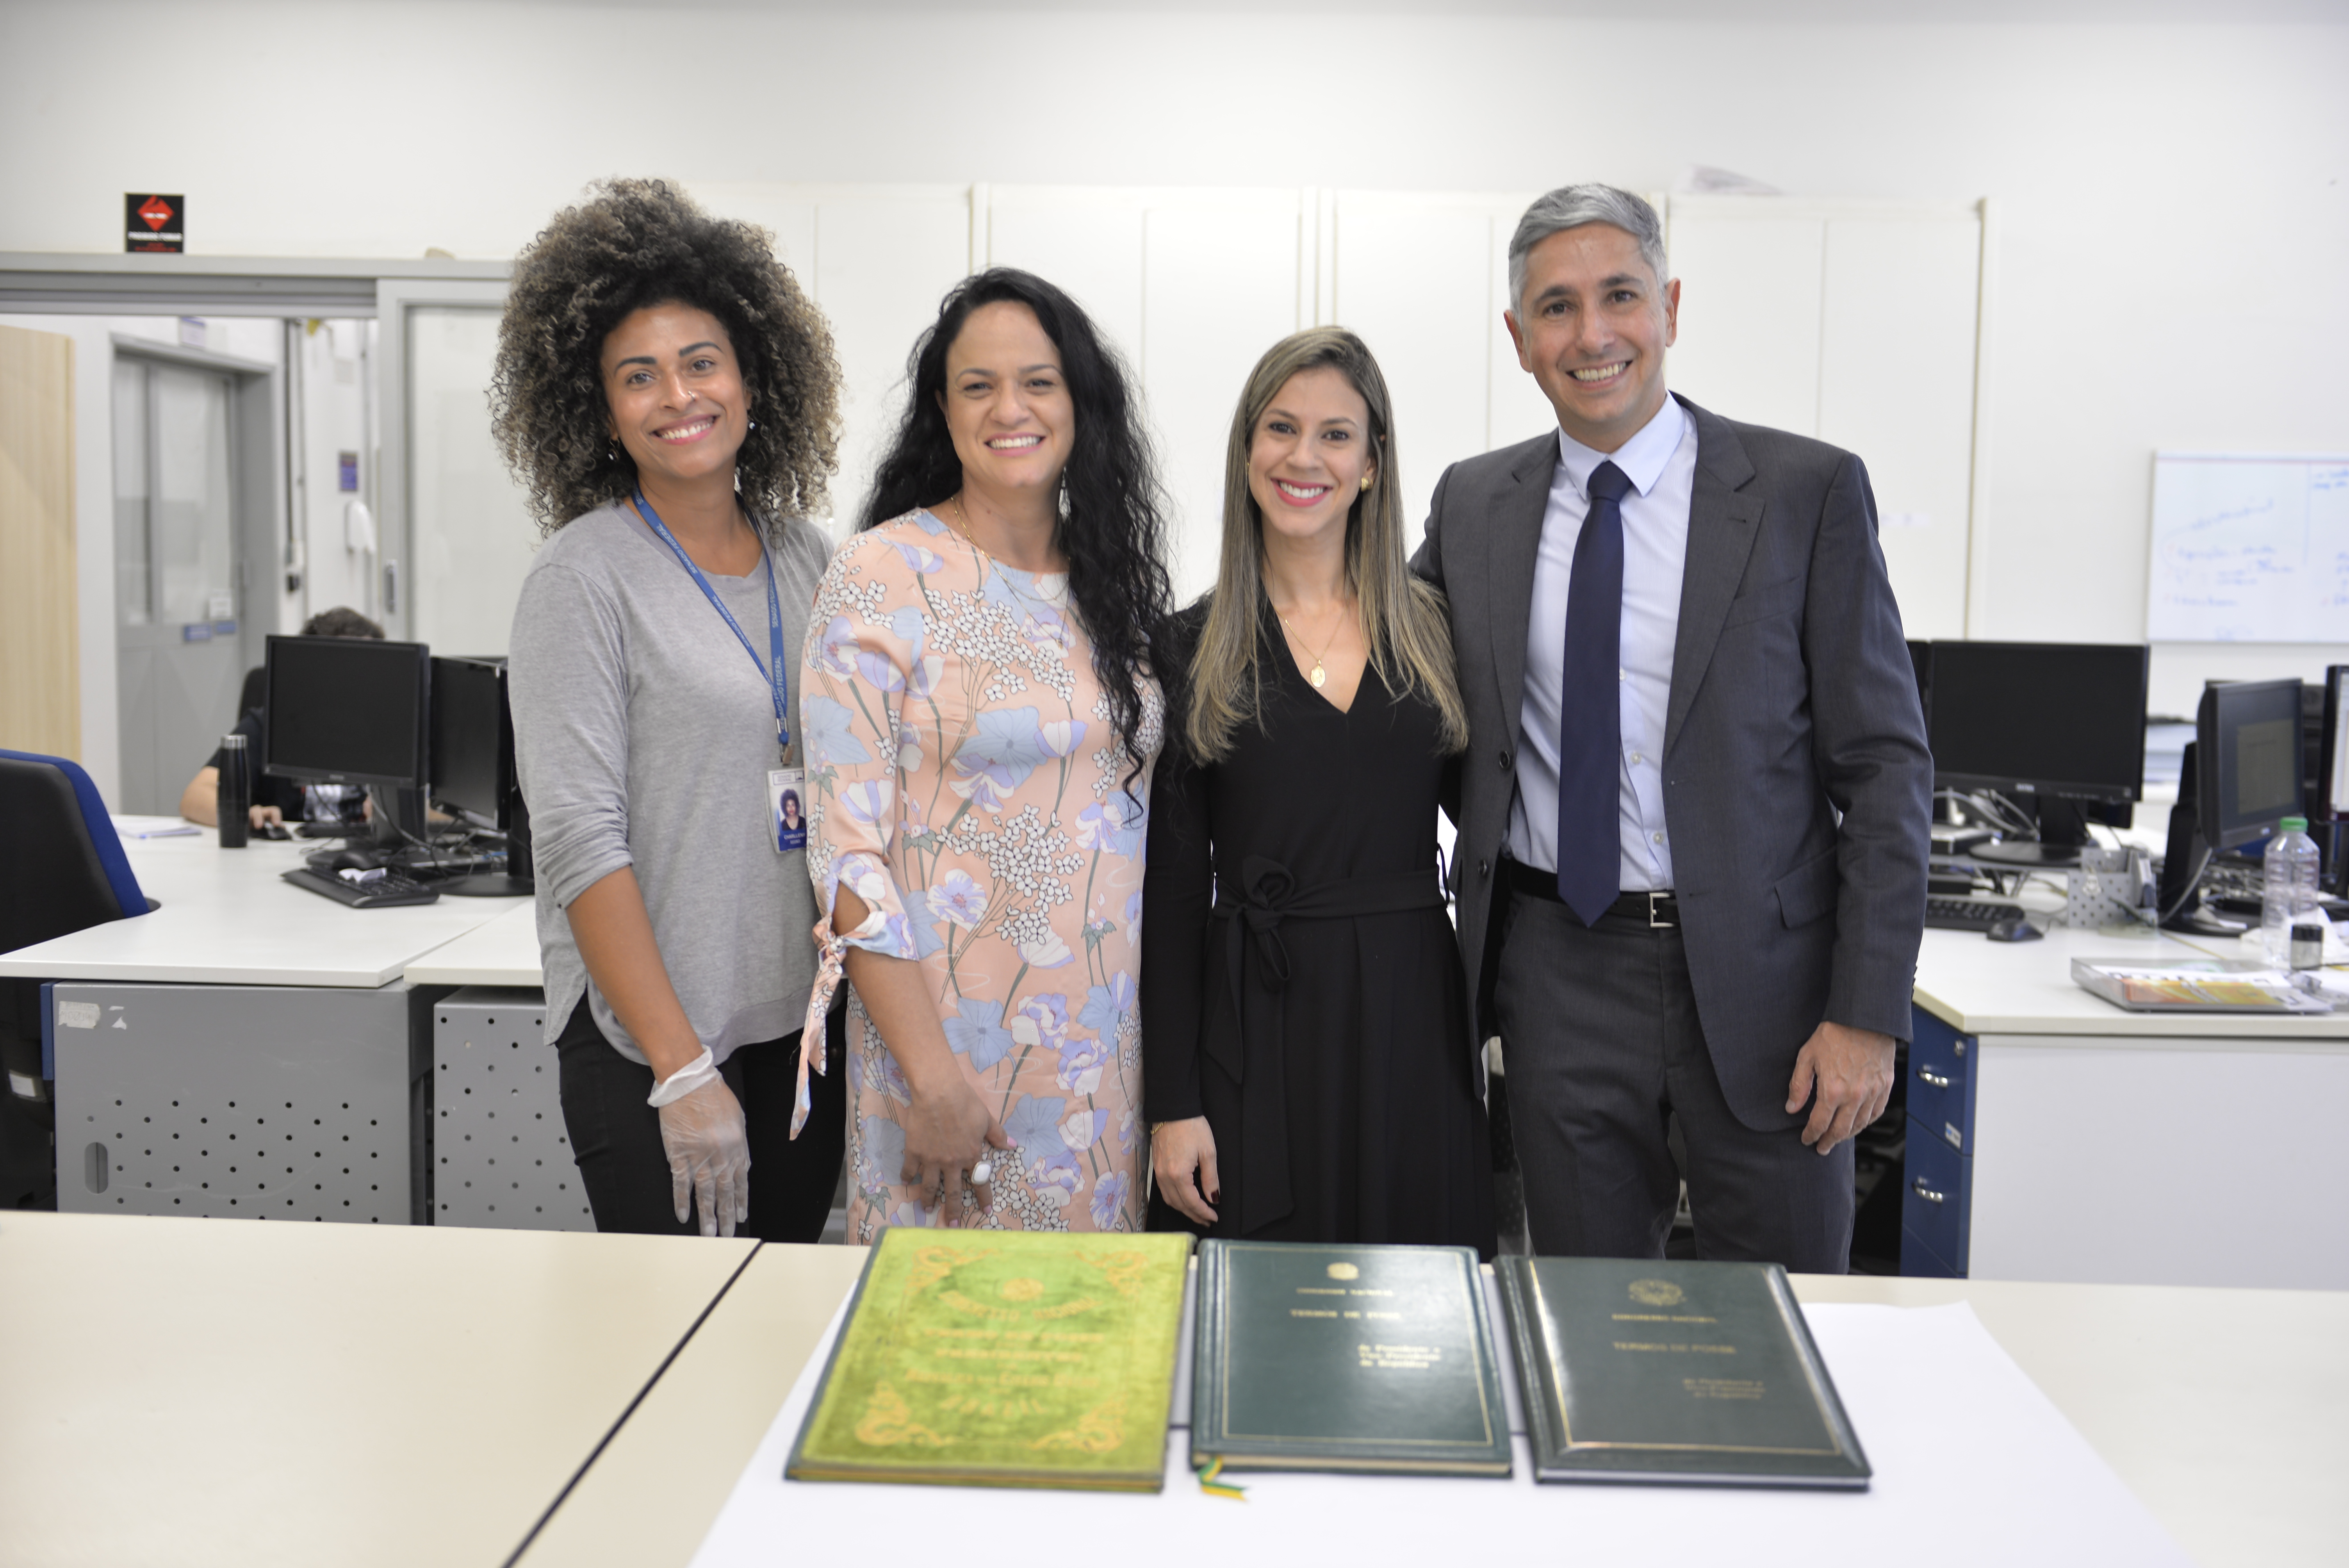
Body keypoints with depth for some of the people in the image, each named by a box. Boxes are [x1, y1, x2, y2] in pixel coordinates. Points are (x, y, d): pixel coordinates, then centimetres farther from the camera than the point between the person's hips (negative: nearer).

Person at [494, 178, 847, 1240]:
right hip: (648, 1046, -5)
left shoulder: (807, 557, 8)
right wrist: (682, 1071, -17)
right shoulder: (585, 579, -8)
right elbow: (579, 839, -14)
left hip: (805, 1031, 5)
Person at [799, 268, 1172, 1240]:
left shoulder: (1113, 579, 8)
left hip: (1117, 1038, 5)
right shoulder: (883, 576, -8)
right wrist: (929, 1075, -16)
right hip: (957, 1030, -5)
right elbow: (847, 850, -12)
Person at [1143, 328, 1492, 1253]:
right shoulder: (1192, 648, 1)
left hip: (1417, 1022, 2)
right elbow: (1172, 886, 0)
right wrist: (1173, 1104, -4)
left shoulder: (1435, 628, 5)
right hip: (1256, 1032, -1)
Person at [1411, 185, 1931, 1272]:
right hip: (1559, 971, 3)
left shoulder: (1808, 492, -5)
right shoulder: (1473, 502, 5)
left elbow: (1885, 764, -5)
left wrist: (1868, 1013, -10)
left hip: (1759, 974, -2)